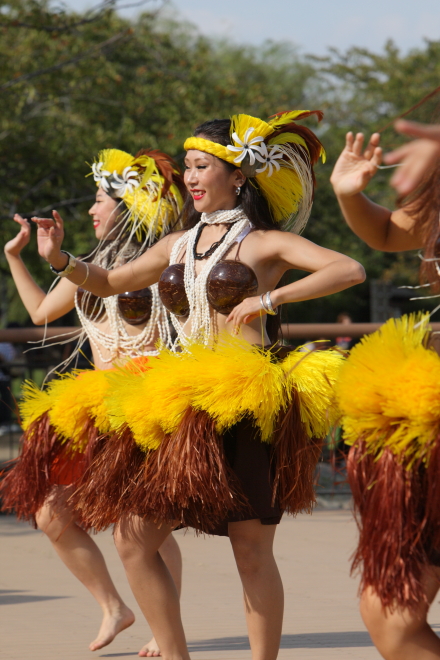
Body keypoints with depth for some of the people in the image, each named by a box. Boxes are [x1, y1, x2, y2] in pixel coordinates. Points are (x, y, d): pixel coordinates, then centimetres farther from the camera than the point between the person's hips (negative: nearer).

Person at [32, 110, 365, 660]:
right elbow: (108, 283, 27)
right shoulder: (178, 245, 16)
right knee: (133, 537, 0)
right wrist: (61, 260, 8)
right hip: (182, 408, 6)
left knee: (251, 549, -4)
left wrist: (269, 299, -17)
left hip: (247, 406, -6)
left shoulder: (265, 242, 0)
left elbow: (350, 270, -12)